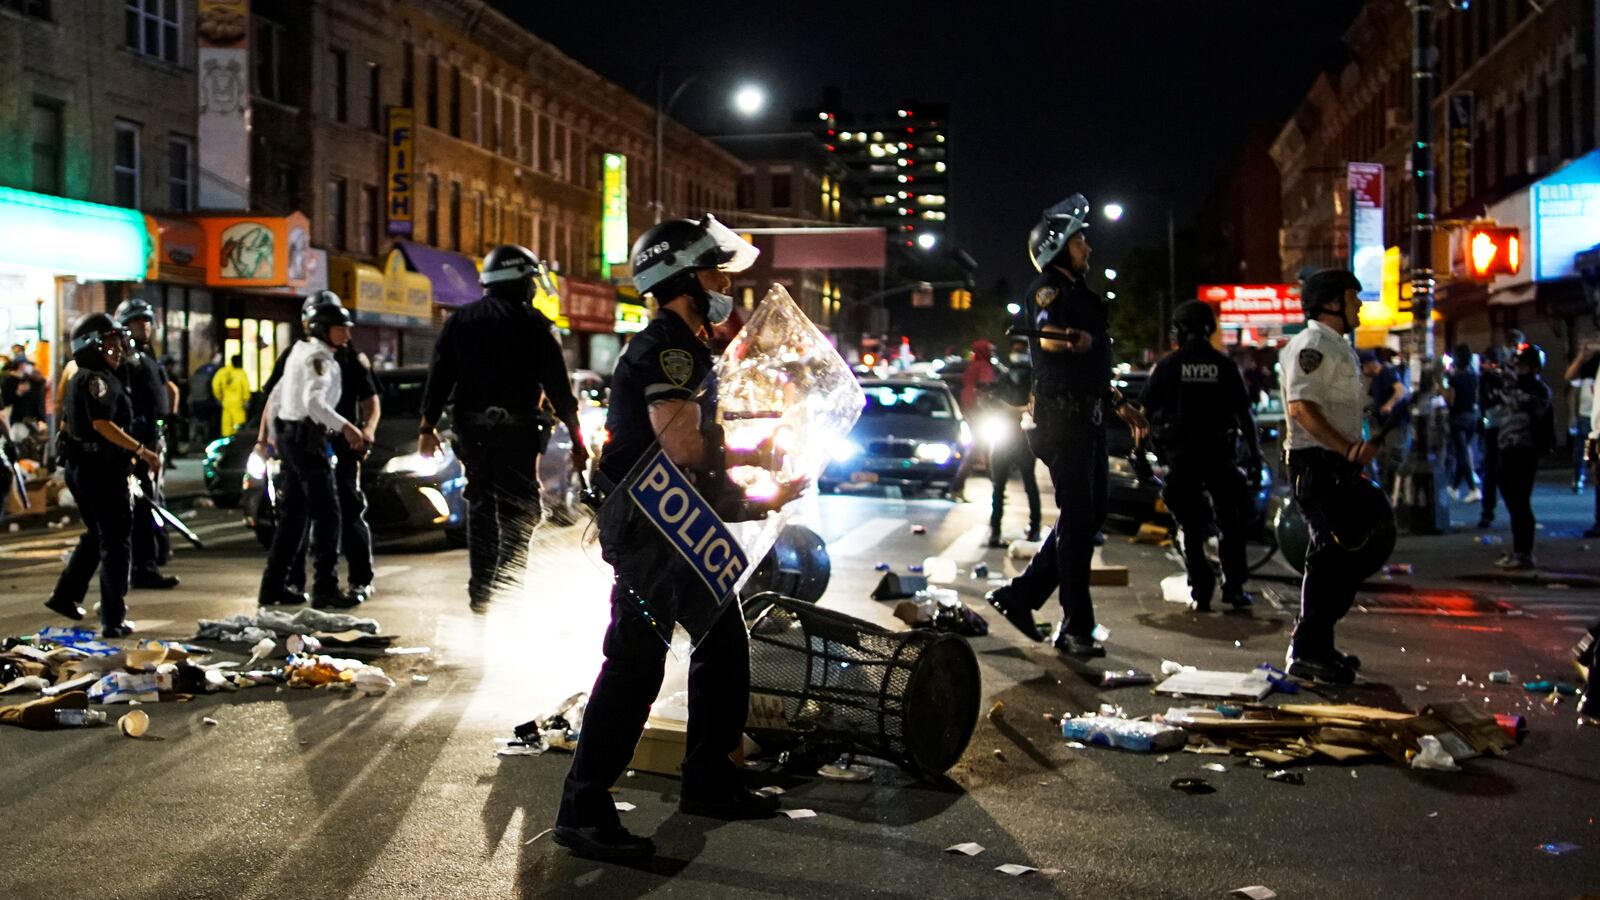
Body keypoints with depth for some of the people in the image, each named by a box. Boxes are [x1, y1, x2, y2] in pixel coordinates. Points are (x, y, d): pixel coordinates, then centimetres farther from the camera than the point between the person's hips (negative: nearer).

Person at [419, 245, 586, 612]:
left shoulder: (460, 320, 10)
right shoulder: (534, 323, -3)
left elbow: (439, 375, 7)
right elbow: (557, 385, -6)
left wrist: (428, 425, 11)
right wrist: (576, 436, -1)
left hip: (471, 427, 5)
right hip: (517, 427, -5)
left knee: (481, 505, 15)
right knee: (519, 508, -1)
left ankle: (480, 591, 16)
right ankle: (507, 585, -15)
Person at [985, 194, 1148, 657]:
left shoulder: (1079, 294, 23)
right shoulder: (1047, 289, -7)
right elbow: (1045, 333, -30)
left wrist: (1120, 404, 29)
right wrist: (1073, 339, -50)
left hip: (1087, 418, 10)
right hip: (1062, 415, -10)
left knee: (1090, 514, 11)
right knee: (1077, 518, -9)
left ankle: (1021, 594, 17)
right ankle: (1076, 628, -5)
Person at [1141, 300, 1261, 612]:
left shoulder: (1168, 365, 0)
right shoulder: (1224, 365, 1)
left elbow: (1145, 409, -1)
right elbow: (1244, 413, 1)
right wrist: (1254, 451, 7)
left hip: (1180, 454, 0)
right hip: (1219, 453, 0)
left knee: (1191, 526, 7)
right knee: (1230, 522, 12)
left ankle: (1201, 590, 3)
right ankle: (1234, 587, 10)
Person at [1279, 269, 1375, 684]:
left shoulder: (1337, 346, 20)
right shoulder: (1312, 345, -13)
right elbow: (1301, 407, -23)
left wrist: (1355, 451, 18)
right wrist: (1347, 448, -26)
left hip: (1337, 466, 11)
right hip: (1317, 464, -11)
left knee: (1343, 559, 13)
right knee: (1330, 558, -11)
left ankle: (1316, 646, 20)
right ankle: (1307, 651, -7)